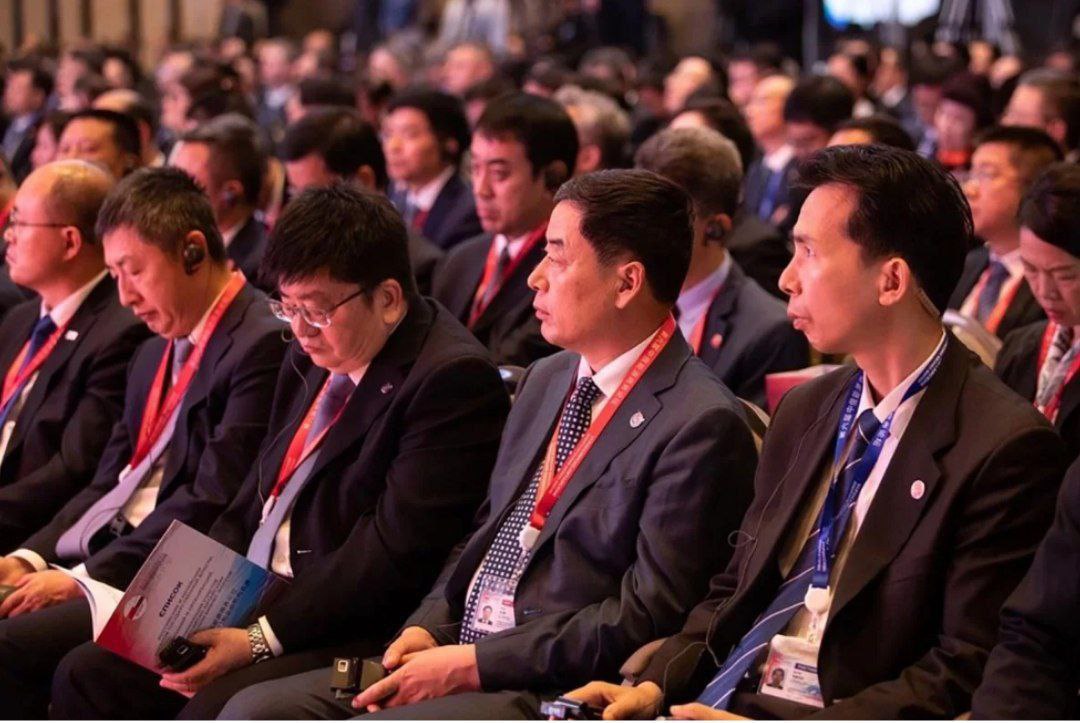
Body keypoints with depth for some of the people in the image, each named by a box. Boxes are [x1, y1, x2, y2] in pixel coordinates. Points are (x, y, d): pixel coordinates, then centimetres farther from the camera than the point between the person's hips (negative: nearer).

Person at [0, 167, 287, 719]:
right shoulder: (157, 352, 21)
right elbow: (107, 481, 17)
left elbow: (210, 505, -17)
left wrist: (83, 579, -17)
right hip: (97, 557, 9)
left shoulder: (261, 346, -12)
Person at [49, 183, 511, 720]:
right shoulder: (309, 361, 14)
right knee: (87, 677, 0)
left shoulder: (452, 378, -15)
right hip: (252, 606, 9)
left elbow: (396, 552, -21)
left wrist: (261, 639, -21)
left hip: (353, 638, -9)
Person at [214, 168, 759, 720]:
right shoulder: (546, 381, 16)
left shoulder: (701, 426, -12)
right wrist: (429, 628, 3)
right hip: (458, 652, 8)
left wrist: (473, 664, -15)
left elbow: (647, 616, -16)